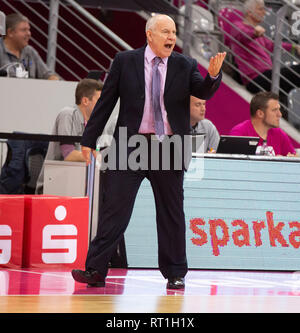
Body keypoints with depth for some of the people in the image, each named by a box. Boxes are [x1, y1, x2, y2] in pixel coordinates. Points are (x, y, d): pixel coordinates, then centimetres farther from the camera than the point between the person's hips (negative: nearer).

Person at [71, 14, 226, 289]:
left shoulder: (185, 66, 6)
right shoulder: (125, 61, 2)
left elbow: (204, 92, -7)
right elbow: (106, 101, 4)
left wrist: (213, 75, -29)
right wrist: (89, 139, 3)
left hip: (169, 149, 2)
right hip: (131, 145, -1)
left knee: (171, 212, 8)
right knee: (115, 207, -4)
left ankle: (175, 274, 18)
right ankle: (95, 271, -3)